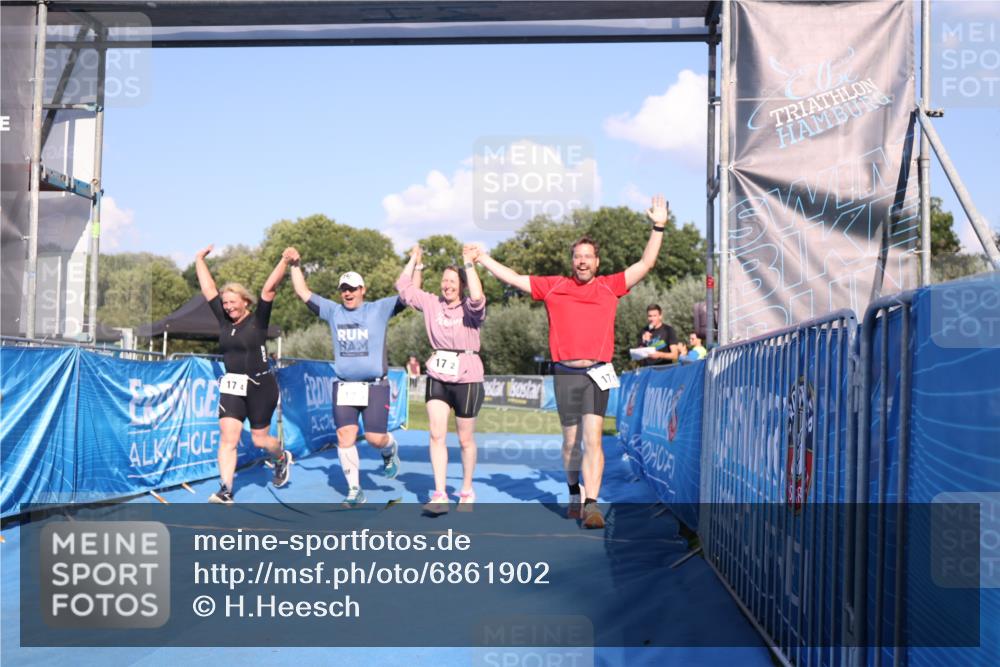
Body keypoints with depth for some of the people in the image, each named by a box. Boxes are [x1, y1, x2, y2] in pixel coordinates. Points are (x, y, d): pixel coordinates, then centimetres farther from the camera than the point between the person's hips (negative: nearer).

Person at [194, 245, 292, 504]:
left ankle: (282, 458, 39)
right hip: (231, 387, 4)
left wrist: (284, 261, -19)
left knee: (260, 439, 6)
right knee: (227, 437, -9)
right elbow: (208, 289, 13)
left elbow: (269, 288, -14)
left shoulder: (258, 320, -4)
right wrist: (200, 260, 17)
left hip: (260, 386, -4)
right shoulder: (224, 321, 6)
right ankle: (225, 490, -11)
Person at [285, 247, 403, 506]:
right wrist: (295, 265, 6)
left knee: (376, 438, -6)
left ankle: (390, 450, 32)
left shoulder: (379, 309, 1)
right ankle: (354, 490, 7)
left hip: (375, 386, -3)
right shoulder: (333, 311, 10)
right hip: (344, 386, 3)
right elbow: (303, 293, 13)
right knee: (345, 437, -3)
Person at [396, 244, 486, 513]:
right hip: (437, 377, 4)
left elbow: (477, 298, -31)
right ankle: (440, 495, -8)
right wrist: (414, 260, 10)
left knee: (465, 439, 7)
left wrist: (469, 263, -26)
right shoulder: (432, 303, 5)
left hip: (466, 379, -4)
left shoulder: (470, 308, -7)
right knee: (436, 435, -8)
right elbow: (403, 287, 11)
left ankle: (467, 491, 25)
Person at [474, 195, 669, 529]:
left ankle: (592, 505, -15)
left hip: (597, 374, -2)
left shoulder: (610, 286, 6)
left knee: (592, 439, -12)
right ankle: (574, 494, 32)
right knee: (571, 441, 13)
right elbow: (514, 278, 14)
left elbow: (646, 264, 6)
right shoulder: (554, 286, 8)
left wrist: (658, 228, -2)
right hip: (566, 374, 2)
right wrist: (483, 259, 14)